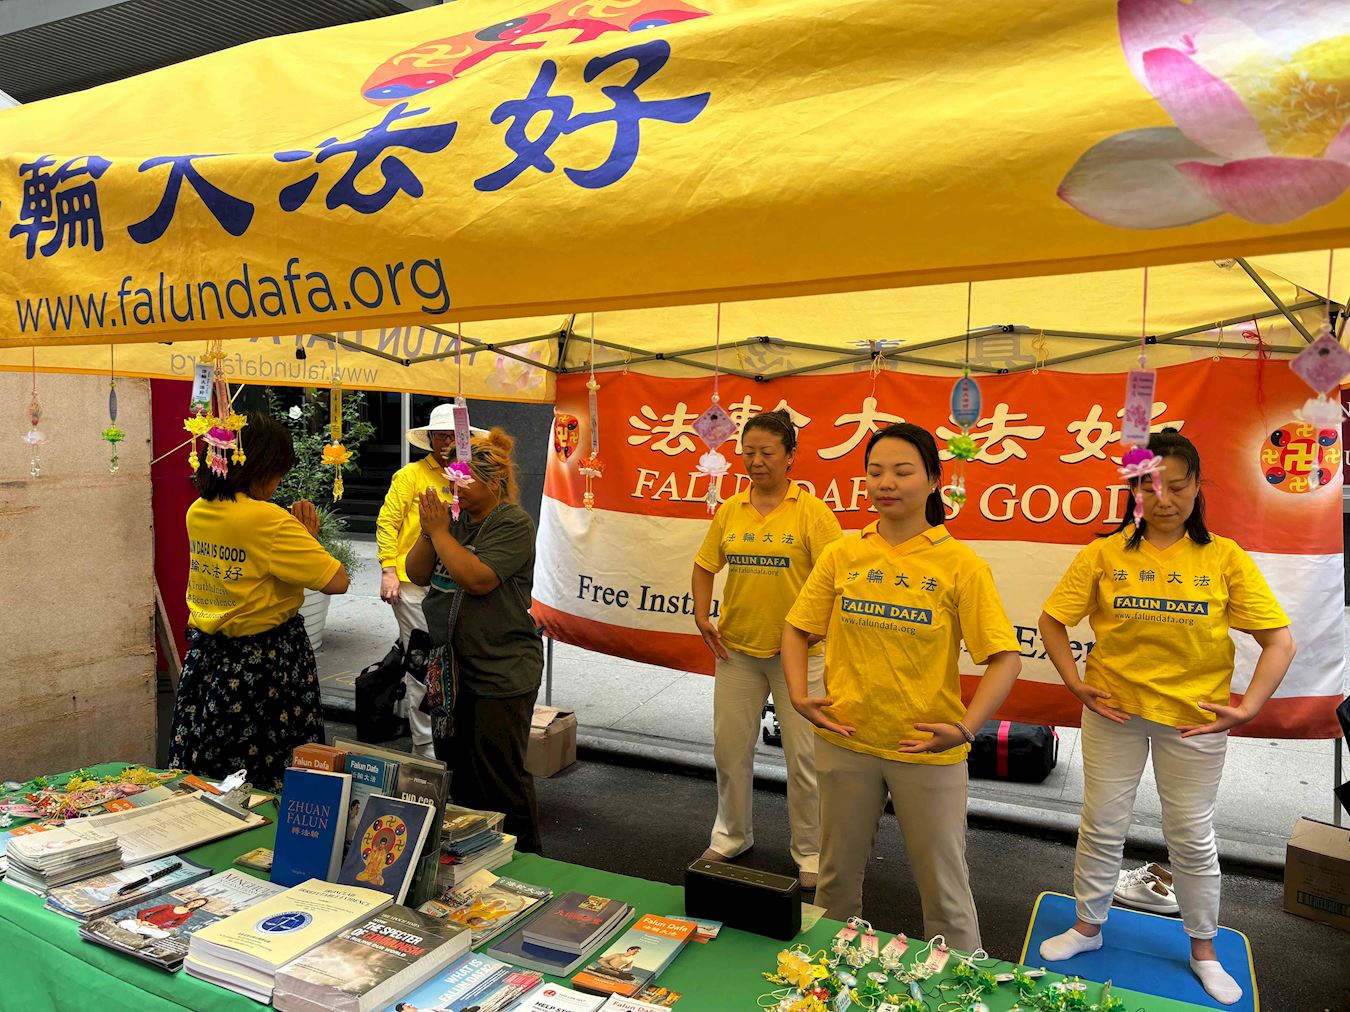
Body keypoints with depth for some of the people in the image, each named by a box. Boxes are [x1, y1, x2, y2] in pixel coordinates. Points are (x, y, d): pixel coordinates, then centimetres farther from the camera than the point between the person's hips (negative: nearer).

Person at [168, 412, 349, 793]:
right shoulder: (268, 519, -21)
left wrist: (295, 532, 8)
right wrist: (309, 536, -7)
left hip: (206, 656, 7)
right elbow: (337, 581, -21)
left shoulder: (197, 512, 2)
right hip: (266, 659, -7)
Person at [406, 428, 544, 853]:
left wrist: (440, 532, -16)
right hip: (450, 666, 8)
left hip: (501, 671, -8)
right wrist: (428, 531, -10)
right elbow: (417, 574, 6)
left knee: (501, 774, 1)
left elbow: (478, 579, -25)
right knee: (455, 766, 19)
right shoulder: (455, 517, 6)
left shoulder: (513, 524, -13)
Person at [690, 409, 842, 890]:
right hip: (737, 650, 4)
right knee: (729, 748, 14)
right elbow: (705, 565, 13)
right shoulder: (729, 510, 4)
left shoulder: (812, 511, -9)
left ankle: (809, 851, 26)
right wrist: (702, 616, 3)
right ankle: (732, 834, 36)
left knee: (803, 756, 6)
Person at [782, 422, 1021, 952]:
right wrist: (800, 694, -7)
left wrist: (964, 728, -21)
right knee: (838, 877, 20)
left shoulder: (960, 565, -10)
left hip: (927, 749, -3)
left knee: (944, 889, 11)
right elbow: (796, 628, 7)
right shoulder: (843, 554, -1)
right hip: (845, 741, 3)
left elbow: (1005, 657, -11)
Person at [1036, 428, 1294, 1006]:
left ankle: (1203, 949, 35)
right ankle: (1088, 926, 33)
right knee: (1102, 825, 12)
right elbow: (1052, 620, 0)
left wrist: (1249, 707, -12)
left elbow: (1280, 641, -4)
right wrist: (1075, 683, -8)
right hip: (1114, 710, 1)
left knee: (1192, 836, 13)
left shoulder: (1224, 559, -6)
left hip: (1195, 718, 0)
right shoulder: (1106, 554, -5)